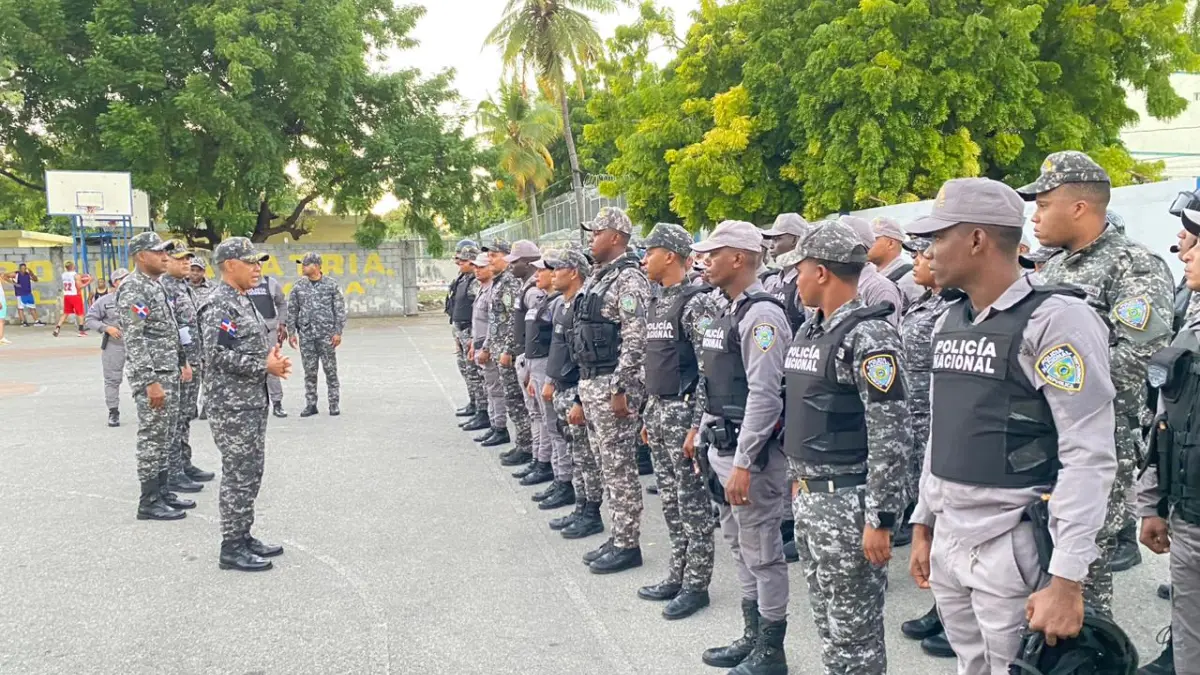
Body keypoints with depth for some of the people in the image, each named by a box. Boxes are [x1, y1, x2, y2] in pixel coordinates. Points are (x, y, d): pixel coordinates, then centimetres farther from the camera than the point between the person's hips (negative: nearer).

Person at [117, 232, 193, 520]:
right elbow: (134, 341, -21)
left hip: (169, 372, 9)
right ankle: (149, 501, 4)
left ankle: (161, 490, 22)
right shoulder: (133, 288, -16)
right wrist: (150, 381, -25)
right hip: (151, 374, -9)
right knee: (152, 435, -3)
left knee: (166, 434, 14)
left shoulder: (156, 285, 14)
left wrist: (182, 361, 20)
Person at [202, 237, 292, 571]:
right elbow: (217, 354, -25)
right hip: (232, 406, -10)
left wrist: (272, 360, 4)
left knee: (250, 472, 15)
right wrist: (264, 365, -19)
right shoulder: (219, 305, -16)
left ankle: (243, 536, 24)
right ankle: (231, 548, 5)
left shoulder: (243, 301, 15)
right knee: (238, 475, -4)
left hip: (253, 402, 10)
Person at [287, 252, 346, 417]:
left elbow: (340, 309, -1)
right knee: (309, 371, 6)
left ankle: (334, 404, 9)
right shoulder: (299, 286, 6)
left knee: (330, 370, 2)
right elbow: (292, 310, 9)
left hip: (326, 334, -2)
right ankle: (310, 404, 13)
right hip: (306, 334, 2)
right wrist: (292, 332, 3)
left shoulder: (331, 285, -1)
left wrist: (338, 332, -6)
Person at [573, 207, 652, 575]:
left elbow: (635, 340, -21)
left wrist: (620, 389, -23)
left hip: (614, 384, -10)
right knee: (607, 464, 14)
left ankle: (628, 546, 7)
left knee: (620, 467, -2)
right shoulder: (597, 276, 15)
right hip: (590, 382, 10)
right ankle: (618, 537, 24)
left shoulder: (629, 278, -15)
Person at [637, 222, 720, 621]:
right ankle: (677, 576, 24)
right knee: (671, 502, 14)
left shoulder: (696, 303, -14)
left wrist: (698, 425, -21)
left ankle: (696, 585, 10)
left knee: (693, 503, 0)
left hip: (684, 412, -9)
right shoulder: (656, 303, 13)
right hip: (659, 412, 9)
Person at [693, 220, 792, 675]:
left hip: (749, 452, -10)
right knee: (741, 547, 18)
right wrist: (702, 435, 20)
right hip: (722, 447, 10)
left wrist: (743, 463, -24)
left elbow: (764, 395, -23)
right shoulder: (728, 312, 13)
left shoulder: (761, 314, -17)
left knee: (762, 553, 2)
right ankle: (752, 637, 31)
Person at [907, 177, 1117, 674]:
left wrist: (1067, 580, -21)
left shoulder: (1056, 319, -14)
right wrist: (922, 525, 18)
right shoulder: (948, 324, 10)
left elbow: (1089, 459, -18)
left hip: (1015, 550, -7)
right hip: (946, 542, 7)